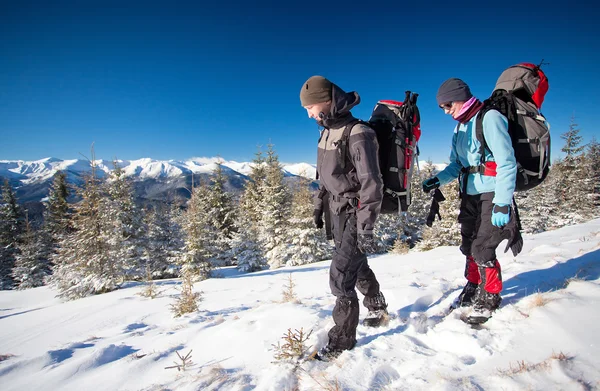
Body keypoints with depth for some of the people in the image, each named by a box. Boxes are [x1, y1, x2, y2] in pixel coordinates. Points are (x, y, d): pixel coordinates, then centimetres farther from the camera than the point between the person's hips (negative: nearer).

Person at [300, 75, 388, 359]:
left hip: (355, 213, -8)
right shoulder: (328, 132, 7)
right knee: (357, 266, 22)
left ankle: (343, 338, 13)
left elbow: (371, 183, -21)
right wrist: (319, 205, 19)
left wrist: (366, 227, -23)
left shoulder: (357, 134, -19)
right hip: (338, 211, 9)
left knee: (341, 275, -6)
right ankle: (378, 309, 46)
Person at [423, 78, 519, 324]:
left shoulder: (490, 118, -13)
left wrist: (502, 203, -22)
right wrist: (438, 180, -6)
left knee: (482, 249, -4)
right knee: (469, 246, 14)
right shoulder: (460, 127, 12)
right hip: (469, 194, 8)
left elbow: (506, 162, -19)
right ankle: (473, 287, 33)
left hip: (491, 195, -8)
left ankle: (490, 297, 18)